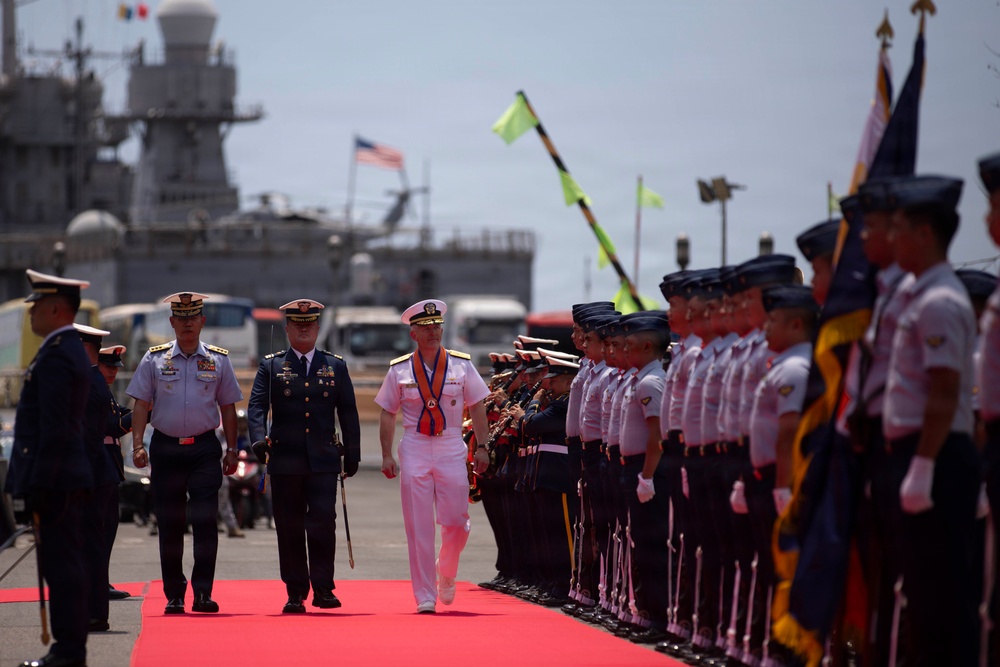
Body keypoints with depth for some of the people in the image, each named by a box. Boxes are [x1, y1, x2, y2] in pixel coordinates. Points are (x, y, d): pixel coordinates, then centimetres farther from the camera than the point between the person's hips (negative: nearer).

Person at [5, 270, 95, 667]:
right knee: (65, 565, 11)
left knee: (62, 566, -8)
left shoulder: (55, 358, -16)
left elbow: (54, 430, -21)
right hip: (67, 480, 10)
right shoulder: (72, 351, 16)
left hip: (56, 482, -10)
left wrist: (38, 488, -21)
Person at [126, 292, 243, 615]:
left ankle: (203, 592, -7)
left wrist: (231, 449, 5)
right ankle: (174, 595, 10)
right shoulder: (154, 359, 4)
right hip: (165, 448, 0)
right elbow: (141, 405, 4)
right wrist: (137, 445, -6)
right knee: (169, 524, 3)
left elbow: (228, 407, 11)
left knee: (205, 521, -9)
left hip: (204, 448, 0)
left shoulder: (218, 360, 6)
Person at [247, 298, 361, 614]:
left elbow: (348, 412, 14)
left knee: (323, 522, -11)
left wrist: (352, 454, 10)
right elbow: (256, 406, -2)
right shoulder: (271, 366, 8)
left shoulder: (335, 366, 12)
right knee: (290, 528, 2)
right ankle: (296, 593, 9)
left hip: (323, 459, 0)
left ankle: (323, 588, -3)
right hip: (284, 460, 0)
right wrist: (259, 439, -19)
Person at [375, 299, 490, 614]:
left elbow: (477, 407, 7)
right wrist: (387, 455, -1)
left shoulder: (461, 365, 4)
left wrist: (481, 447, 0)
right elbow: (387, 413, 6)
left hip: (452, 449, 0)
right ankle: (425, 596, 2)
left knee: (456, 521, -3)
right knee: (419, 527, -3)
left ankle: (446, 573, 27)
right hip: (414, 451, 0)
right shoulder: (399, 370, 3)